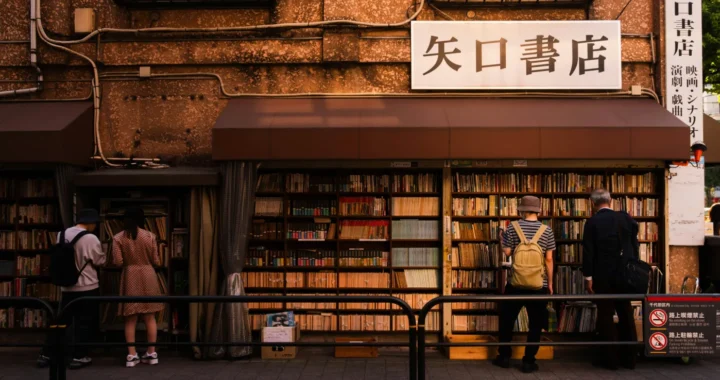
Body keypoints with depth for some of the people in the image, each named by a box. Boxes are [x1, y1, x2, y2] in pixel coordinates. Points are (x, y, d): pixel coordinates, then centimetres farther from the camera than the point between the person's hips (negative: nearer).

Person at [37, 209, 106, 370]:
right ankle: (79, 357, 10)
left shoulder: (62, 235, 4)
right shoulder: (90, 238, -17)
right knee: (84, 323, 5)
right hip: (87, 287, -6)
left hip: (66, 287, 6)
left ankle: (46, 355, 17)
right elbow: (100, 261, -6)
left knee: (61, 320, 14)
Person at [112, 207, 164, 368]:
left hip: (130, 277, -1)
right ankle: (152, 353, 11)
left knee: (130, 318, 5)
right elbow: (156, 261, 0)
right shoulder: (150, 236, -2)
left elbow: (118, 262, -8)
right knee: (150, 317, 8)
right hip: (148, 276, 1)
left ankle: (131, 355, 4)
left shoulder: (118, 238, -4)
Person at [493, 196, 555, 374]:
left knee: (507, 320, 15)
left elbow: (507, 252, -3)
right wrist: (550, 283, 5)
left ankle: (504, 357, 22)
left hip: (516, 283, 0)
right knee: (536, 324, 8)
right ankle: (528, 361, 8)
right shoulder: (546, 230, -3)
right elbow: (549, 259, -2)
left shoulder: (513, 227, -4)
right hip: (539, 285, 0)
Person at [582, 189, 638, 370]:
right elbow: (634, 246, 6)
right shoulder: (625, 218, 1)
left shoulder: (592, 222, -10)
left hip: (603, 276, -4)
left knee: (606, 316, 4)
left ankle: (610, 358, 8)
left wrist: (588, 277, -6)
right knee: (626, 314, 13)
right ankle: (629, 357, 19)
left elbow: (588, 252, -12)